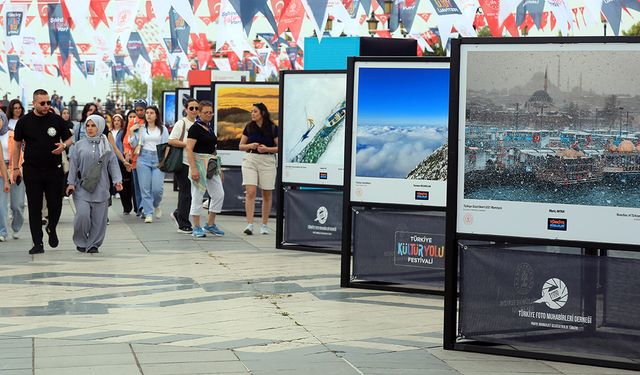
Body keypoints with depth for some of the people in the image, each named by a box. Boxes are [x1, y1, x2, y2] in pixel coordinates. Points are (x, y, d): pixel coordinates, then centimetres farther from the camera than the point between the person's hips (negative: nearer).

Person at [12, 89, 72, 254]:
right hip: (32, 171, 0)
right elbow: (17, 145, 8)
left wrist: (63, 145, -13)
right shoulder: (24, 121, 1)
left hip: (54, 170, 0)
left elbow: (69, 138, 10)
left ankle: (51, 228, 35)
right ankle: (38, 243, 7)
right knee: (35, 208, 1)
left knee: (55, 205, 4)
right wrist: (15, 168, 4)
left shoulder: (56, 120, 1)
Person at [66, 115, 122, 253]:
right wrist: (71, 183, 1)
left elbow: (113, 164, 6)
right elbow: (73, 164, 7)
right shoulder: (80, 145, 6)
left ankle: (94, 244, 14)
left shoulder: (106, 146, 7)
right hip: (82, 187, -1)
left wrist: (117, 180, -6)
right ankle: (81, 242, 6)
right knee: (83, 214, -13)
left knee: (99, 217, 0)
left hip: (100, 188, 1)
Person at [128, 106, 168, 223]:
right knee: (145, 187, -3)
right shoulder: (140, 128, 10)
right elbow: (134, 144, 7)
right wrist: (132, 131, -2)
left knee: (157, 188, -9)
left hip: (158, 159, -1)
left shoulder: (162, 129, 9)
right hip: (144, 158, 1)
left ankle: (156, 205, 22)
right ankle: (148, 213, 3)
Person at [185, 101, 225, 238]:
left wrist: (218, 168, 21)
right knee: (197, 196, -2)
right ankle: (196, 228, 5)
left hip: (211, 165, 8)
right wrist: (193, 169, -25)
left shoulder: (209, 128, 15)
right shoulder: (195, 128, -9)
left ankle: (210, 224, 16)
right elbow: (189, 149, -16)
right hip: (199, 162, -8)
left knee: (219, 195, 5)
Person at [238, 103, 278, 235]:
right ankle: (249, 224, -13)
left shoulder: (273, 128, 0)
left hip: (267, 161, -1)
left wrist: (267, 149, -14)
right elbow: (241, 146, 12)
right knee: (250, 192, -11)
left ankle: (264, 225, 17)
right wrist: (250, 146, -8)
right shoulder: (249, 127, 7)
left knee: (267, 194, 6)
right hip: (250, 160, 1)